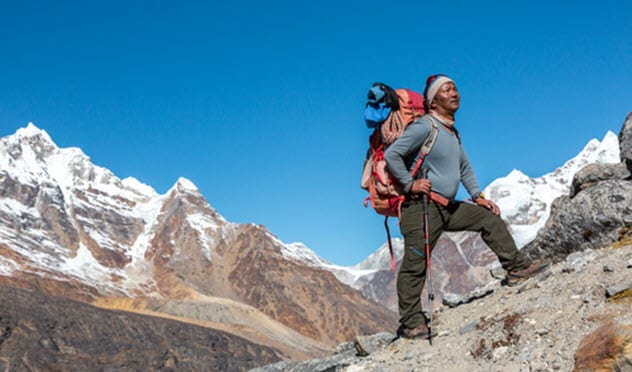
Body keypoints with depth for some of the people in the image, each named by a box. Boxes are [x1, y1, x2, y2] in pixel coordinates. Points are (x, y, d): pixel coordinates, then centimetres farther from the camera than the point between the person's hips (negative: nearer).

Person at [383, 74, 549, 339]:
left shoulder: (452, 132, 17)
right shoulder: (425, 127, -12)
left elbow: (464, 166, 28)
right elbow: (391, 155, -19)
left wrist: (477, 196, 19)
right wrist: (409, 184, -17)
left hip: (448, 207, 9)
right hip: (422, 208, -9)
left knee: (489, 218, 9)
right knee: (415, 265, -6)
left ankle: (517, 268, 16)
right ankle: (411, 324, 1)